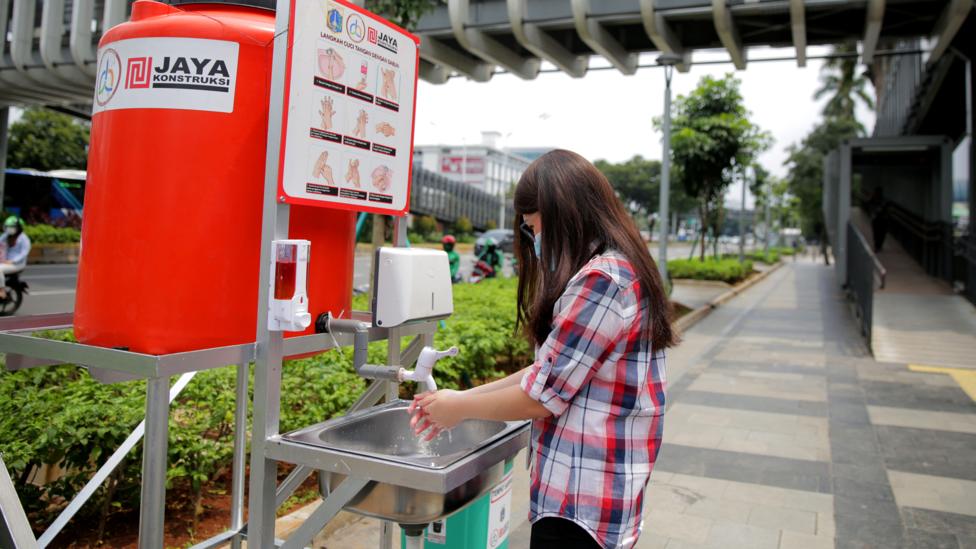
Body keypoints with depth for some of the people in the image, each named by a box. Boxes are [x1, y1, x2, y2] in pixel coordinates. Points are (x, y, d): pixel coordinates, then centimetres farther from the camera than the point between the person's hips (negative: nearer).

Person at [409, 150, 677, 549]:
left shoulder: (601, 280, -21)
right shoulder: (619, 269, 11)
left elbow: (541, 396, -19)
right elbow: (552, 370, 12)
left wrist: (459, 408, -3)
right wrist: (464, 396, 8)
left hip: (580, 499, -9)